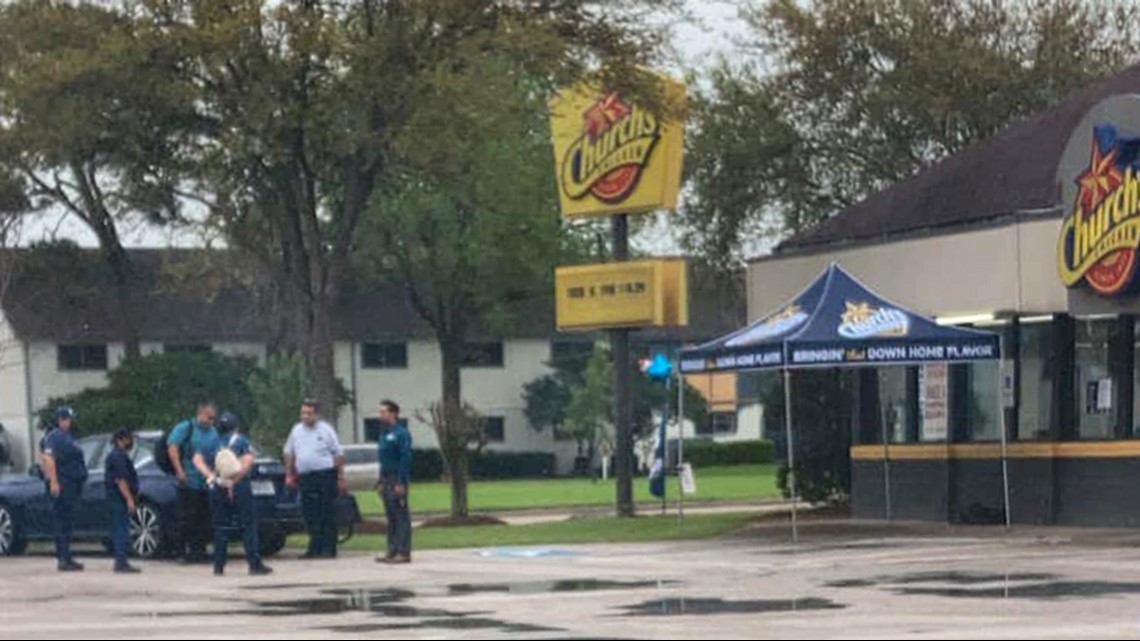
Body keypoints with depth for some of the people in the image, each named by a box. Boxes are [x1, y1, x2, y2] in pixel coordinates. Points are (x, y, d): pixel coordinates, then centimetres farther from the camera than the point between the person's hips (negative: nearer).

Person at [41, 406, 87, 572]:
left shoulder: (68, 437, 20)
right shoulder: (54, 437, -10)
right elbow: (48, 458, -20)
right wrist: (53, 482, -28)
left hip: (71, 486, 10)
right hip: (62, 485, -10)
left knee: (67, 523, 11)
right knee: (63, 523, -10)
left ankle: (66, 559, 14)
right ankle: (63, 560, -11)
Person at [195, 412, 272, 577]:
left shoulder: (213, 443, 11)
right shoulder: (241, 441, 0)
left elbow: (197, 459, 3)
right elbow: (248, 461, -15)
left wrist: (210, 476, -5)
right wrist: (236, 479, -13)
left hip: (217, 489, 4)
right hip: (239, 488, -4)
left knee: (220, 527, 9)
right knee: (248, 526, -1)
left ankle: (219, 566, 6)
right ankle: (255, 564, -5)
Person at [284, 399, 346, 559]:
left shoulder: (326, 430, 0)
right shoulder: (296, 431, 13)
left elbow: (338, 454, 0)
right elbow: (289, 453, 20)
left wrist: (341, 478, -4)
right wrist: (289, 475, 13)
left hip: (325, 475, -4)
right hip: (305, 477, 4)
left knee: (327, 515, -4)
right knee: (310, 516, 5)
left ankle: (328, 550, -3)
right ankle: (315, 549, 11)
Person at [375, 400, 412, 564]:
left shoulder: (401, 434, -11)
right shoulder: (385, 434, 17)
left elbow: (405, 458, -16)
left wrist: (401, 483, -20)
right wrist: (381, 482, 18)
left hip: (397, 481, -9)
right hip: (387, 481, 9)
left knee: (401, 517, -7)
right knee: (391, 517, 11)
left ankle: (403, 552, -7)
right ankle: (392, 551, 14)